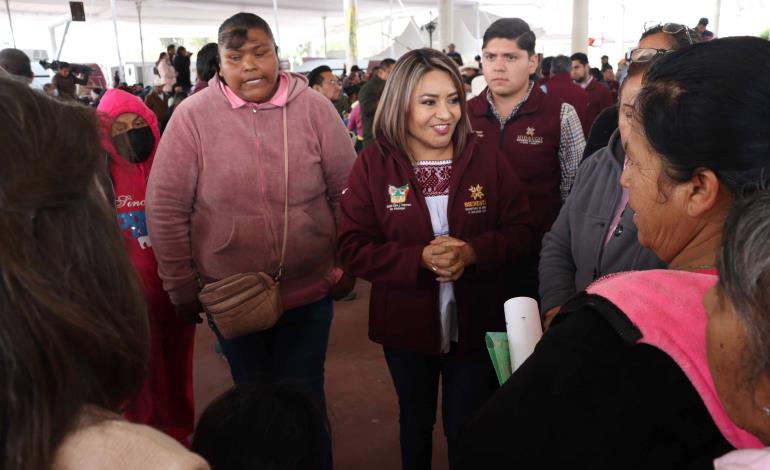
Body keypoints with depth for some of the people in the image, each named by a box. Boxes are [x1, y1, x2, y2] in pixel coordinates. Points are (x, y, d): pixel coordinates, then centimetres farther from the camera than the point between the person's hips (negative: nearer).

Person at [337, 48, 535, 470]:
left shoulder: (488, 160, -6)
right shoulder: (373, 165, -10)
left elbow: (521, 231, -5)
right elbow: (353, 249, -13)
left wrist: (472, 252, -24)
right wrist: (420, 258, -27)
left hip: (475, 323, 0)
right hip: (406, 324, 0)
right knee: (415, 418, 25)